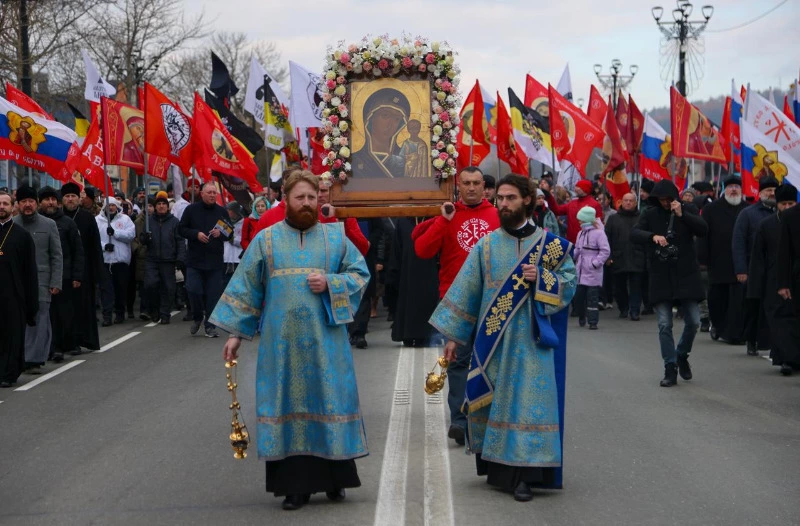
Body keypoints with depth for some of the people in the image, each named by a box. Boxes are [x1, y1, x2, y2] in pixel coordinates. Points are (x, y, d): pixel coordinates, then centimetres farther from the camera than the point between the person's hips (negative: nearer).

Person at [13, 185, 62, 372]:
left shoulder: (49, 225, 6)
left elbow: (57, 256, 6)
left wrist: (56, 282, -2)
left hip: (41, 282, 0)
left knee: (39, 320, -3)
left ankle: (34, 359, 0)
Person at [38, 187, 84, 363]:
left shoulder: (67, 223, 5)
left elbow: (78, 251, 4)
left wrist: (77, 276, -3)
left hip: (64, 277, 0)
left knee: (66, 313, 0)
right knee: (48, 314, 1)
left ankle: (66, 345, 7)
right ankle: (54, 348, 7)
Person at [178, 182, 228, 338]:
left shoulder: (222, 212, 7)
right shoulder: (191, 210, 3)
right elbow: (181, 229, 3)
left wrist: (220, 234, -10)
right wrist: (196, 234, -12)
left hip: (215, 261, 1)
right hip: (194, 259, -1)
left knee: (213, 294, 0)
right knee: (193, 290, -7)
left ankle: (210, 326, 10)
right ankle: (197, 318, 19)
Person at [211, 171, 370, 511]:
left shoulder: (336, 237, 6)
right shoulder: (266, 240, 5)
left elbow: (360, 274, 6)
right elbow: (246, 288, 5)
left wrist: (330, 284, -12)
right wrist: (236, 332, 1)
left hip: (325, 340, 0)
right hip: (283, 341, 0)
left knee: (330, 403, 2)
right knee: (289, 404, 1)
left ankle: (334, 478, 14)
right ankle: (295, 484, 7)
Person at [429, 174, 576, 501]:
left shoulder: (548, 243, 1)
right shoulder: (487, 245, 5)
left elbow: (570, 282, 3)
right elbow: (466, 290, 6)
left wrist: (541, 278, -15)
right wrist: (453, 335, 5)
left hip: (530, 338, -2)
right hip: (492, 337, 2)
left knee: (527, 399, -5)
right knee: (491, 400, 7)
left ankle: (522, 472, -2)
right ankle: (496, 465, 21)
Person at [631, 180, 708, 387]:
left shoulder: (688, 210, 3)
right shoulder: (650, 214, 4)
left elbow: (703, 230, -11)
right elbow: (634, 234, -9)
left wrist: (682, 215, -21)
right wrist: (653, 236, -28)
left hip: (686, 275, 0)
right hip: (660, 277, 0)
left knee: (693, 321, 1)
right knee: (664, 325, -2)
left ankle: (682, 355, 28)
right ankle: (670, 369, 4)